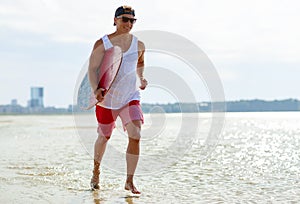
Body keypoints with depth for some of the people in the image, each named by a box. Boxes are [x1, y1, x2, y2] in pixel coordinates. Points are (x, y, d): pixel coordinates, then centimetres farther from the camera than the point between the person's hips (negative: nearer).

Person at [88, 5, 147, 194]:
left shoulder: (139, 45, 2)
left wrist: (141, 79, 8)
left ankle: (130, 181, -6)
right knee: (104, 137, 14)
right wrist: (96, 89, -28)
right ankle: (96, 171, 41)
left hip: (131, 97, 2)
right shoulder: (102, 43, -7)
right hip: (106, 98, -1)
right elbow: (92, 69, -12)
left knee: (135, 136, -16)